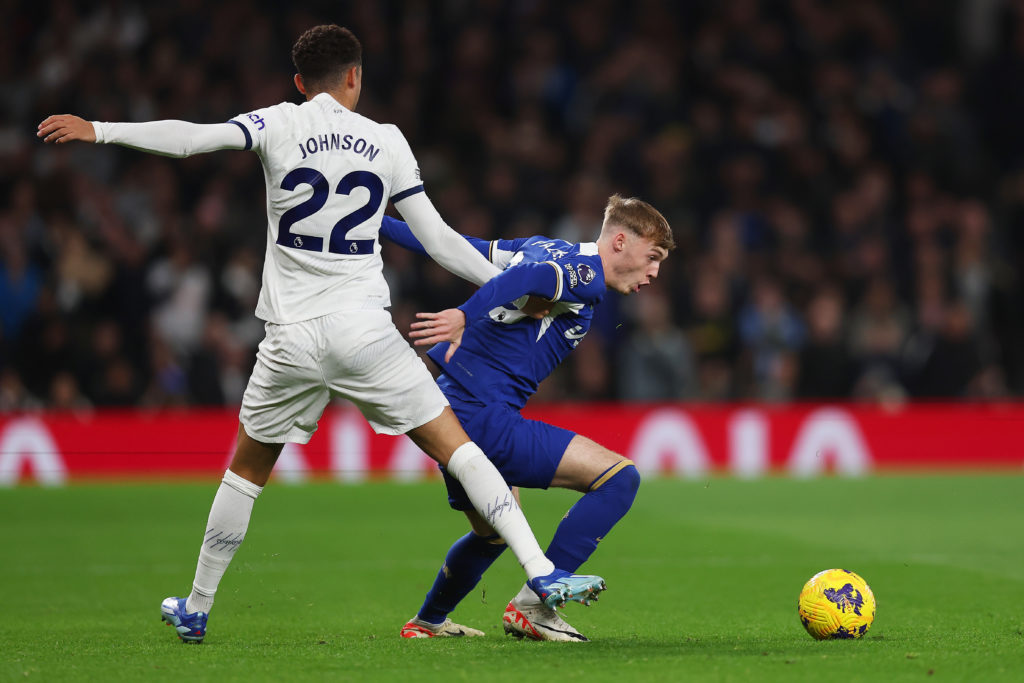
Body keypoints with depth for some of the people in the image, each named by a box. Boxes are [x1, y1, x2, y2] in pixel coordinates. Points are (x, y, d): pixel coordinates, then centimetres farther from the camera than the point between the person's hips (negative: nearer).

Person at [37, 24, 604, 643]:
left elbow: (193, 138, -11)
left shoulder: (279, 125, 2)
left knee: (247, 471, 18)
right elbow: (437, 239, 7)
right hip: (365, 330, -1)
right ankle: (542, 573, -10)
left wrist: (98, 130, -6)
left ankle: (196, 609, 26)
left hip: (292, 337, 1)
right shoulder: (387, 142, 5)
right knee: (456, 447, 1)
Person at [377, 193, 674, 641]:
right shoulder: (588, 274, -10)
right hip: (487, 419, -10)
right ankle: (533, 605, -15)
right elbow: (531, 274, -30)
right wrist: (465, 318, -40)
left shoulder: (545, 247, 17)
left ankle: (426, 622, 51)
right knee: (619, 477, -15)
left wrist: (378, 224, 23)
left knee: (493, 533, 32)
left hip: (454, 414, 10)